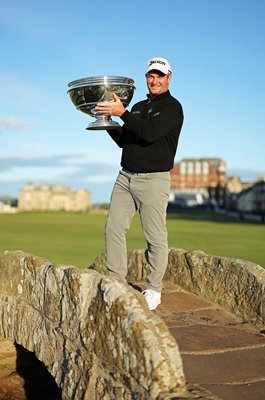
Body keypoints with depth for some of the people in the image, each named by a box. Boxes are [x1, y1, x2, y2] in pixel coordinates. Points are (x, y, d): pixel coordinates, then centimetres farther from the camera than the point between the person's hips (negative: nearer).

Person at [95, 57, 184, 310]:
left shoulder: (172, 107, -2)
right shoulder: (138, 107, 20)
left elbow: (150, 133, -19)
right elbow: (123, 141, 21)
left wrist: (121, 113, -22)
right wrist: (107, 120, 8)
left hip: (153, 179, -6)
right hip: (125, 176, 7)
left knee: (155, 237, -2)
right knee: (113, 227, 1)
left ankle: (153, 290, 8)